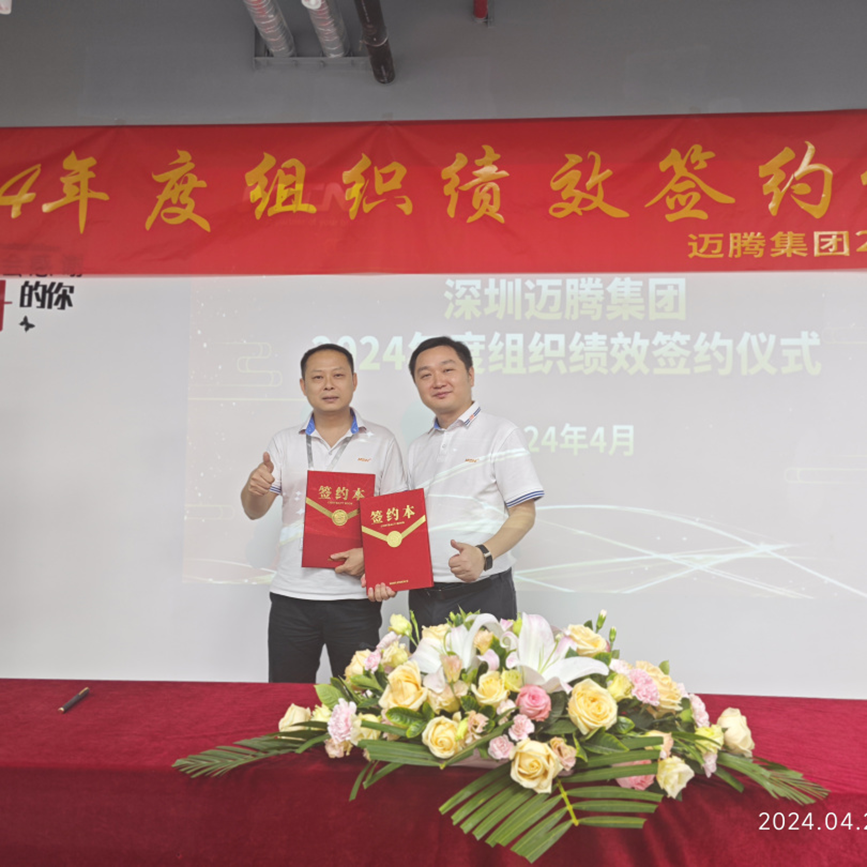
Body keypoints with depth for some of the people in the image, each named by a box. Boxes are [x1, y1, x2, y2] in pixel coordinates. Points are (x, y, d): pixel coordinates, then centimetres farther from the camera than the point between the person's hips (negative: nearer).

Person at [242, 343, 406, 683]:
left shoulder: (380, 441, 5)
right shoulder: (284, 442, 9)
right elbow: (254, 511, 5)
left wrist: (370, 554, -13)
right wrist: (254, 488, -18)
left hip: (354, 596, -1)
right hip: (292, 594, 2)